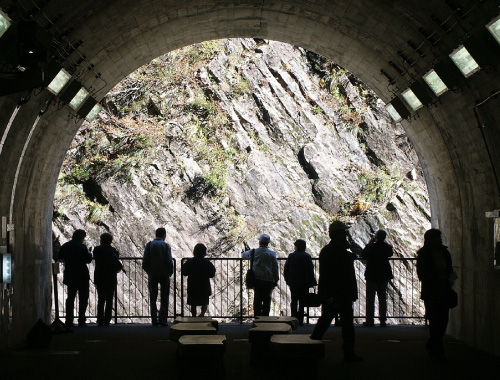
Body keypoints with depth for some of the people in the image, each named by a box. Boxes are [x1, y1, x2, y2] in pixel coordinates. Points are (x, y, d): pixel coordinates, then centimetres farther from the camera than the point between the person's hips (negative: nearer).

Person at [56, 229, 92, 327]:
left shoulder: (65, 246, 3)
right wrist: (89, 254, 9)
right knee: (83, 299, 4)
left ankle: (69, 321, 8)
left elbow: (58, 257, 8)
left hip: (70, 276, 5)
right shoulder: (82, 247, -13)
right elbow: (88, 260, -11)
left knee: (70, 298, 12)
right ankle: (81, 321, -1)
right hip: (82, 276, -5)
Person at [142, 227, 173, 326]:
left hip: (152, 275, 2)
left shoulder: (149, 245, 0)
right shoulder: (166, 245, -6)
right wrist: (169, 273, 4)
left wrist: (149, 272, 11)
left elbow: (145, 262, -1)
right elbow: (169, 262, -9)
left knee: (153, 298, 8)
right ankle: (162, 320, -3)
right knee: (164, 298, 4)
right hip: (164, 275, -2)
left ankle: (154, 320, 4)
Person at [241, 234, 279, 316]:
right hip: (268, 280, -2)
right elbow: (275, 269, 0)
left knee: (257, 299, 8)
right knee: (266, 300, 3)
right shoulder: (272, 254, -4)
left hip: (257, 279, 2)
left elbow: (243, 255, 21)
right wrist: (276, 280, 8)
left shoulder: (254, 252, 1)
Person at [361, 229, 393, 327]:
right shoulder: (387, 247, -5)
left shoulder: (371, 247, -16)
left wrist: (369, 244, 4)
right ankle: (383, 321, 8)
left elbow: (363, 255, -2)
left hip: (371, 276, -3)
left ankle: (370, 320, 4)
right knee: (382, 298, 9)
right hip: (384, 275, 3)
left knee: (370, 298, 5)